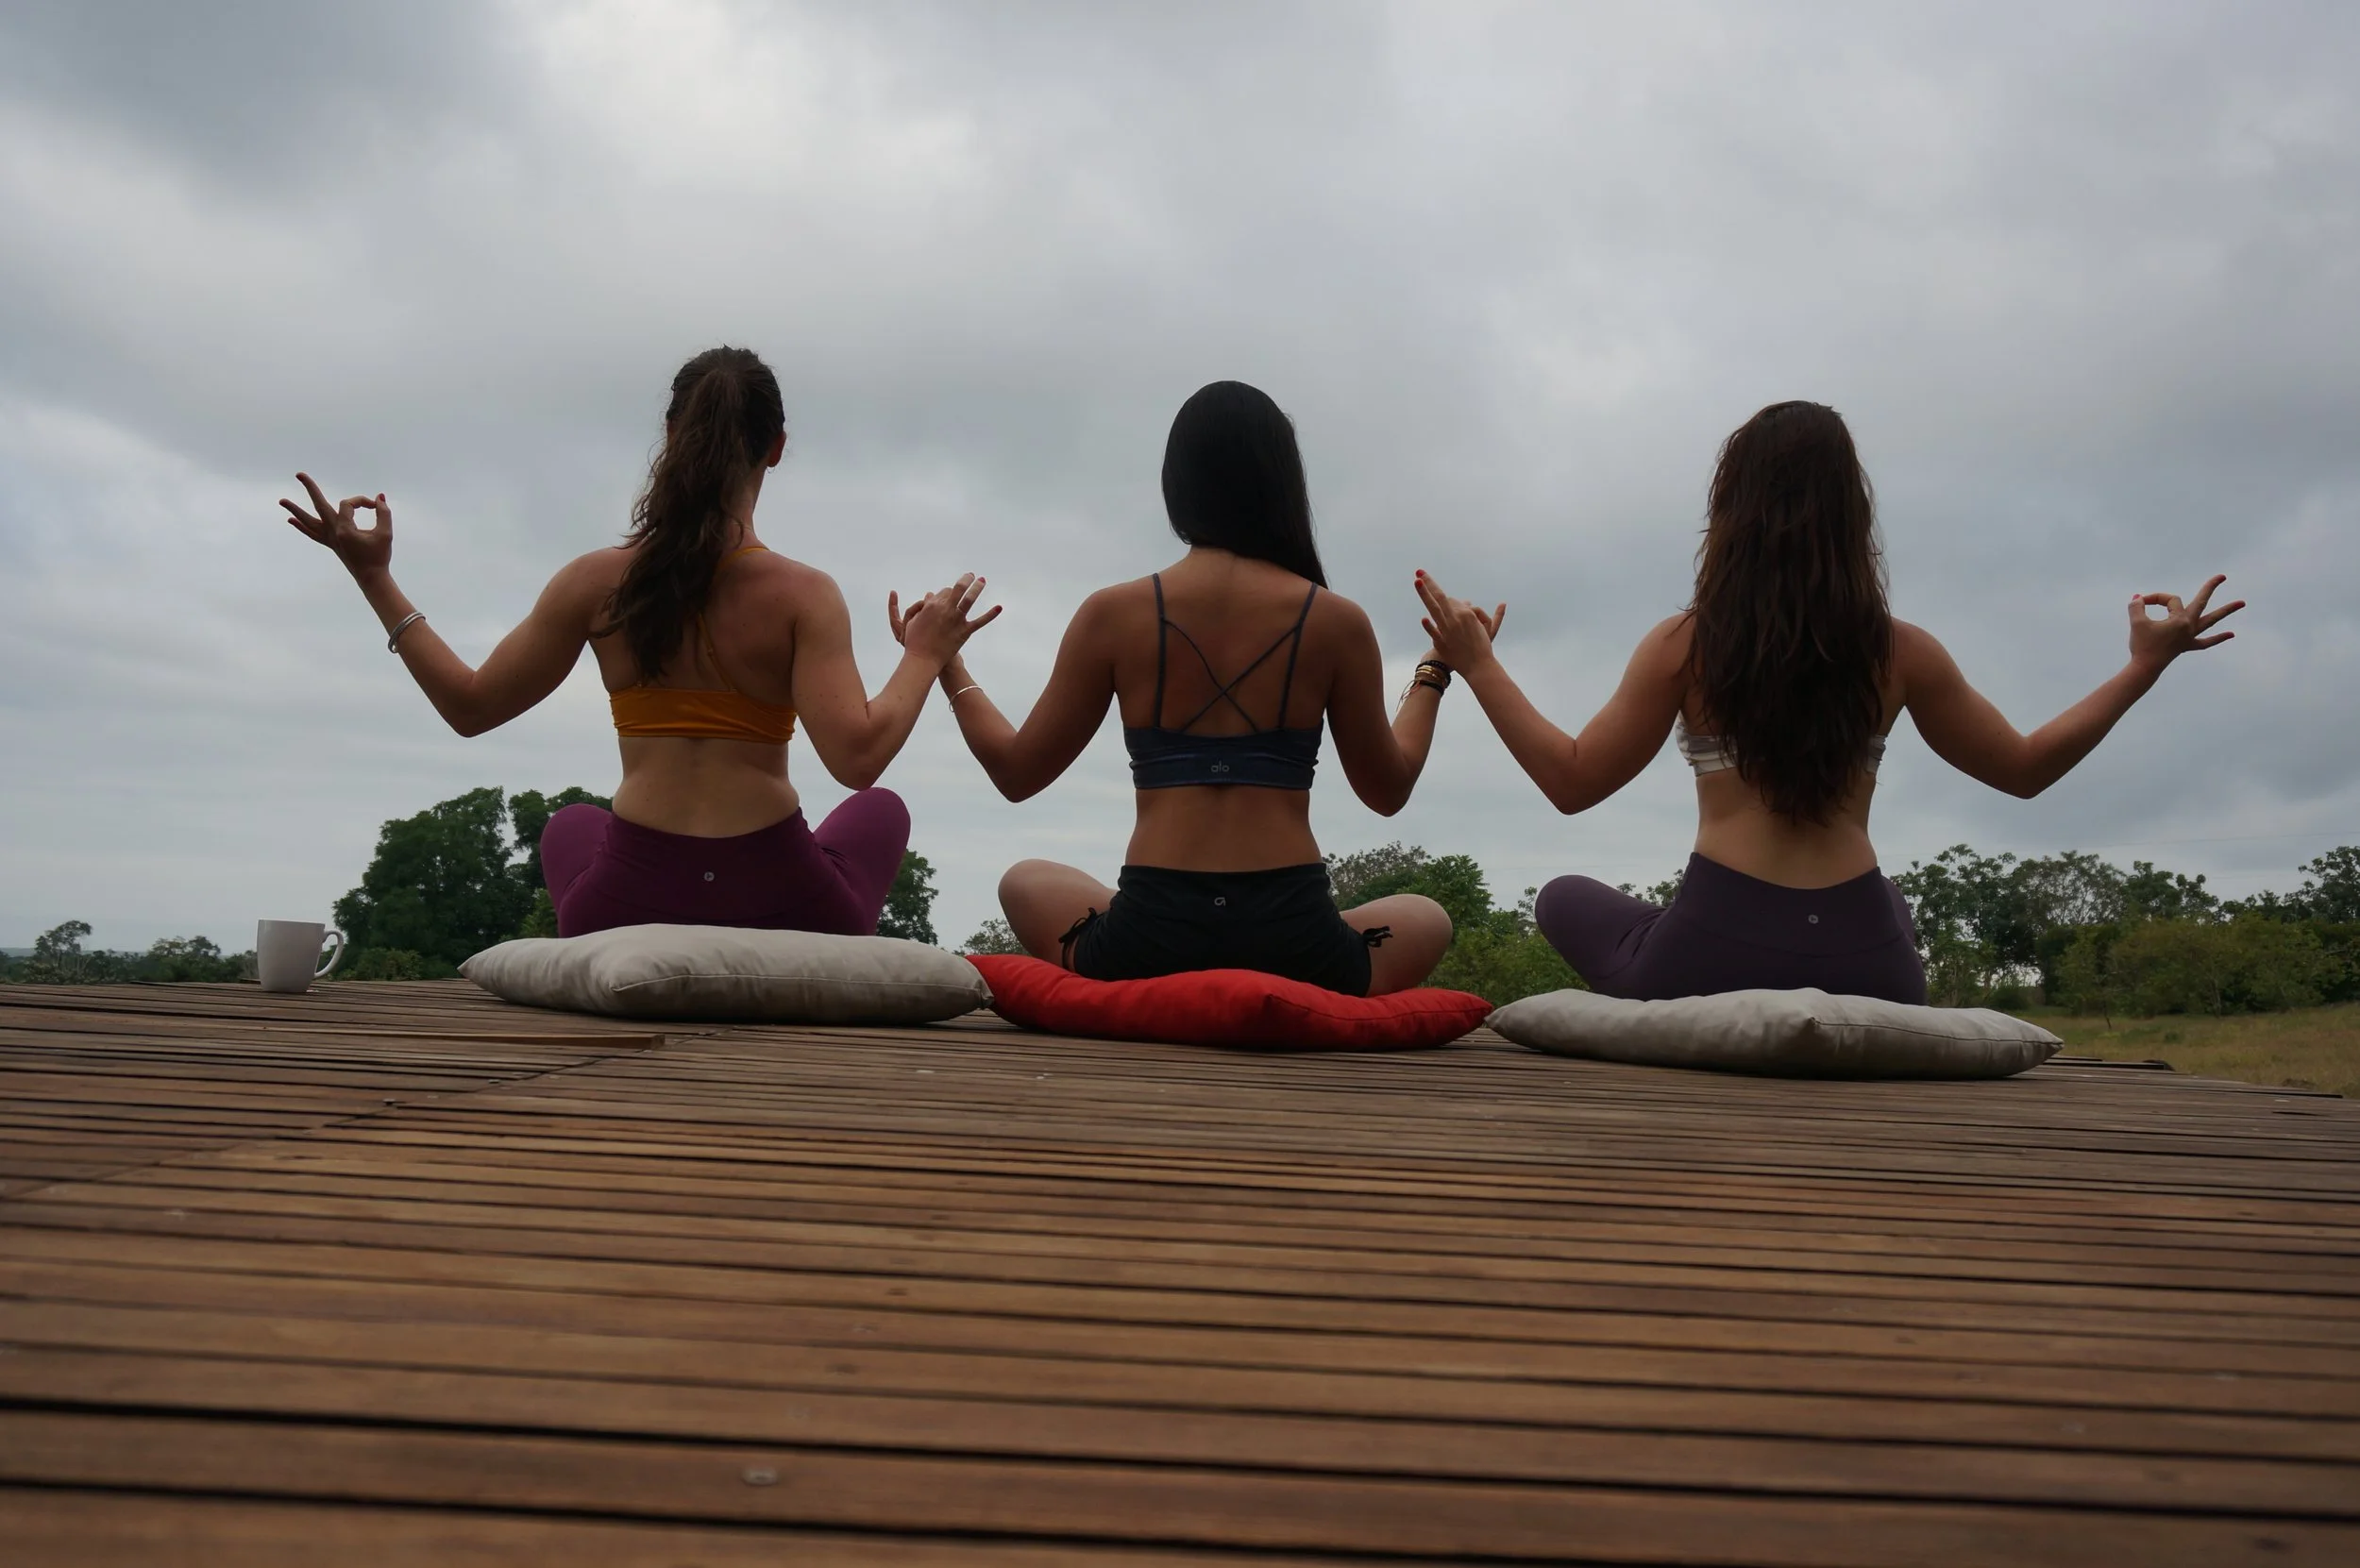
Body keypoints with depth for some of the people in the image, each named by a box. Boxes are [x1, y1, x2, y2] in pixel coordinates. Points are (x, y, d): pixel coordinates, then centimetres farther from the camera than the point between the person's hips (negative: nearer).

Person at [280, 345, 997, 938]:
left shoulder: (596, 582, -3)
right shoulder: (804, 594, -10)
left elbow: (470, 706, 6)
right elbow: (858, 757, -20)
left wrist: (374, 578, 13)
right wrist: (924, 657, -5)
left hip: (629, 910, 3)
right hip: (781, 911, -2)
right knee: (879, 808, 31)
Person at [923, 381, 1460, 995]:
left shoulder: (1111, 613, 0)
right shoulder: (1337, 621, 0)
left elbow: (1018, 773, 10)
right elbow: (1388, 790, 14)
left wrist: (947, 667, 26)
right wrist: (1434, 672, 29)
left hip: (1147, 943, 1)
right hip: (1294, 946, 0)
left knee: (1025, 882, 34)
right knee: (1425, 918, 32)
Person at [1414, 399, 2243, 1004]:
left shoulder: (1683, 646, -3)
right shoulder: (1901, 653, 3)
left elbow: (1572, 783, 3)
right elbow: (2024, 768, 15)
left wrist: (1477, 665, 11)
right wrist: (2145, 666, 25)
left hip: (1712, 960, -3)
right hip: (1865, 972, 4)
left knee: (1564, 898, 27)